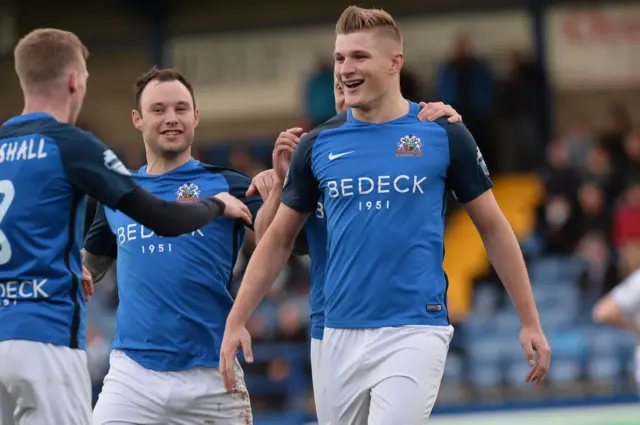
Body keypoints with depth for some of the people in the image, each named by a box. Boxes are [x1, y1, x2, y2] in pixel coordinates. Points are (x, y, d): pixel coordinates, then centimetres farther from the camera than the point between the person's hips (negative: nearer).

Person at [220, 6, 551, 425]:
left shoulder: (443, 135, -1)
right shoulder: (318, 145, 6)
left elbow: (494, 228, 5)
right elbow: (278, 239, 14)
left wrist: (530, 322, 3)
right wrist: (236, 322, 7)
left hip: (414, 331, -4)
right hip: (341, 335, 4)